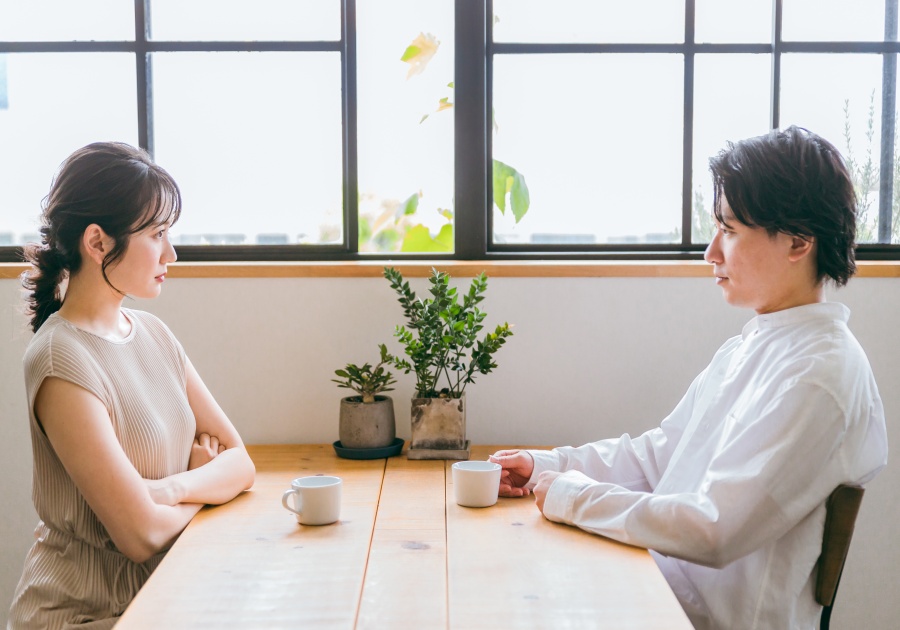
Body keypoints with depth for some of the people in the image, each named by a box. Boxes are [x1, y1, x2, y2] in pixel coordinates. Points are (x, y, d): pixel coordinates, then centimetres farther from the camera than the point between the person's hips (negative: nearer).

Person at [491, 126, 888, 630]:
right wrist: (547, 466, 6)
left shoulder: (819, 375, -20)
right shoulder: (752, 345, 9)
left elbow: (714, 531, -24)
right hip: (666, 587, 8)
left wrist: (574, 497, -16)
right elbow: (661, 452, 15)